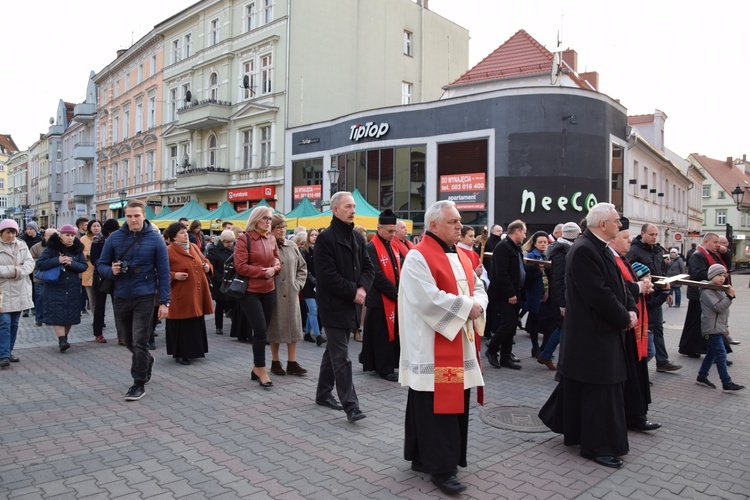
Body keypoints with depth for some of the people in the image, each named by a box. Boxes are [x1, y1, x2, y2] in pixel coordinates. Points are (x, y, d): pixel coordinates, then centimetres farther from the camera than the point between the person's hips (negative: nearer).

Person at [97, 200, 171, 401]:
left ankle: (139, 384, 10)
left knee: (139, 342, -2)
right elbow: (101, 264, 8)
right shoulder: (114, 238, 1)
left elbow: (163, 272, -5)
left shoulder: (155, 239, -6)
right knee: (126, 338, 17)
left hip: (144, 296, -4)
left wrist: (164, 302, -9)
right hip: (121, 296, 4)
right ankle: (146, 361, 44)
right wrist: (111, 271, -16)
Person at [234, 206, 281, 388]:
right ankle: (261, 369, 4)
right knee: (260, 330, -10)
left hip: (269, 290, 6)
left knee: (262, 331, 11)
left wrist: (274, 269, -6)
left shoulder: (271, 239, 9)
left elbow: (278, 261, 16)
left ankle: (256, 367, 24)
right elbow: (240, 267, -15)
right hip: (250, 291, -6)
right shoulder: (244, 240, -9)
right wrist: (263, 272, -17)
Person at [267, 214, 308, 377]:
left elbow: (302, 267, 14)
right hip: (273, 294, -4)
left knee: (293, 326, 7)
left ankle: (292, 363, 16)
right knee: (276, 326, 6)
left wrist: (298, 284, 5)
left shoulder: (292, 246, 7)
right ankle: (275, 362, 20)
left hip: (291, 294, 5)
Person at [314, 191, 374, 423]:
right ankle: (351, 405, -2)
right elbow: (328, 276, -18)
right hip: (333, 306, -8)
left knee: (333, 352, 18)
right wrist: (353, 292, -16)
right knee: (341, 358, -5)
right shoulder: (326, 238, -11)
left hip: (351, 304, 8)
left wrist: (363, 288, -8)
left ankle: (323, 393, 31)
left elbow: (368, 267, 10)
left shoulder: (357, 238, 12)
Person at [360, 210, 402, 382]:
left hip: (395, 299, 8)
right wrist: (397, 294, -17)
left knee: (393, 332, 13)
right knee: (382, 335, 2)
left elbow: (398, 270, 13)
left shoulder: (393, 246, 11)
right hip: (380, 299, -8)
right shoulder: (371, 248, -14)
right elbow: (378, 276, -19)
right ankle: (385, 369, 12)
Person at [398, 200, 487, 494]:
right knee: (437, 407, -2)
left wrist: (477, 304, -9)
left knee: (455, 403, 14)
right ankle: (441, 467, 10)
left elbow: (479, 288, 14)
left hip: (461, 345, 9)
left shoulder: (461, 257, 14)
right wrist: (466, 307, -17)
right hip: (432, 348, -9)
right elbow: (429, 299, -23)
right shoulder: (418, 257, -13)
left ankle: (423, 457, 27)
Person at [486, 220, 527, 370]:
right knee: (508, 323, -10)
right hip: (504, 295, -9)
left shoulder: (516, 248, 15)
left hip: (514, 294, 9)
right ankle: (491, 350, 9)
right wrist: (510, 294, -22)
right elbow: (502, 273, -21)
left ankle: (506, 357, 18)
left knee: (511, 325, 10)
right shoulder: (503, 247, -14)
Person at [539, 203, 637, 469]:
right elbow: (598, 294, -25)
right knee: (598, 389, 0)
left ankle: (558, 419, 36)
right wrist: (624, 318, -13)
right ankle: (599, 446, 13)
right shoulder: (584, 250, -21)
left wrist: (631, 309, -2)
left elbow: (617, 284, 14)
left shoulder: (601, 248, 12)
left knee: (578, 384, 20)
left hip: (603, 330, 10)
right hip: (592, 333, -10)